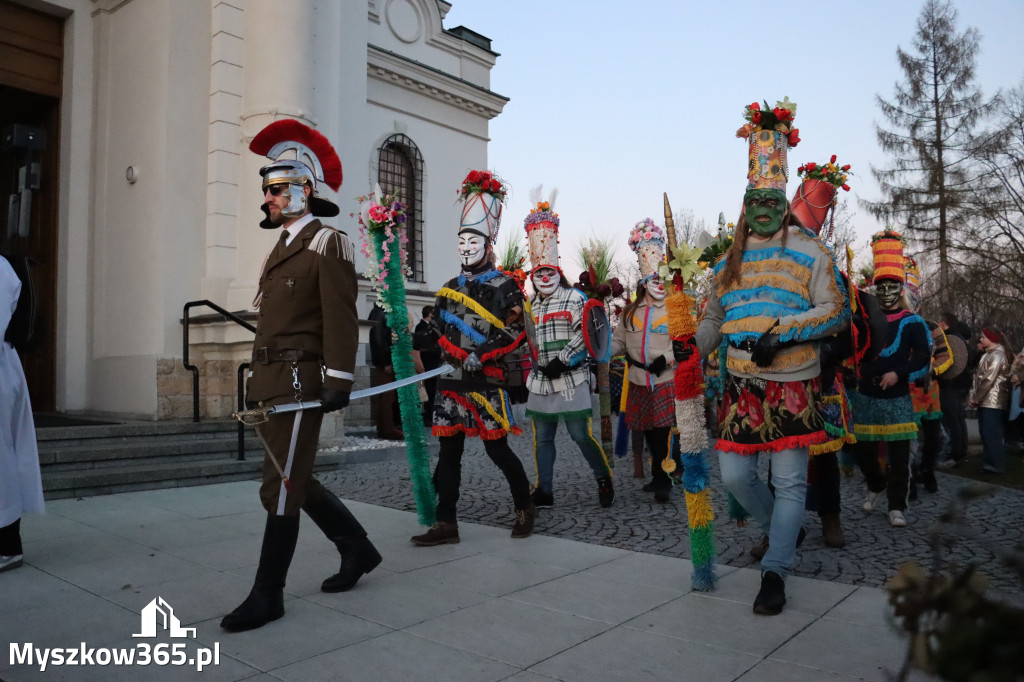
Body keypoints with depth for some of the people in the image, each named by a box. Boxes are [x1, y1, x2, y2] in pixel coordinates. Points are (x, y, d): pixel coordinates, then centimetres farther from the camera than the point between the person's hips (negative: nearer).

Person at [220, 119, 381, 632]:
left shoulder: (328, 242, -6)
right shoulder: (281, 248, 20)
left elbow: (341, 317, -14)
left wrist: (339, 381, -19)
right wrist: (258, 381, 20)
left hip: (300, 382, -9)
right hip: (269, 381, 9)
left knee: (281, 488, -3)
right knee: (293, 481, 15)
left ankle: (268, 595, 9)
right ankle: (357, 548, 31)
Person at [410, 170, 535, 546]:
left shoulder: (504, 285, -2)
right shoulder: (450, 288, 15)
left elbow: (516, 331, -10)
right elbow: (441, 332, 11)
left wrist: (481, 357, -18)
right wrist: (463, 359, -6)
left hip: (487, 380, -6)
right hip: (452, 380, 6)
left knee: (497, 449, 0)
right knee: (449, 452, 6)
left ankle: (525, 507, 23)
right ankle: (446, 524, 12)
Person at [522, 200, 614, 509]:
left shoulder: (575, 298, -3)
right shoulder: (532, 306, 17)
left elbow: (583, 335, -14)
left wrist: (561, 361, -17)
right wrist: (532, 366, 11)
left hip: (571, 379, -6)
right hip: (541, 380, 6)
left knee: (581, 434, -7)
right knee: (542, 437, 9)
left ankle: (604, 479, 14)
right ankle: (544, 491, 18)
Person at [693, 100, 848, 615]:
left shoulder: (809, 253, 1)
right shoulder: (729, 262, 15)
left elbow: (835, 312, -6)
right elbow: (712, 319, 24)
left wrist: (781, 332, -18)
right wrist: (689, 353, 13)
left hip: (792, 385, -4)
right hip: (740, 385, 4)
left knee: (790, 482, 0)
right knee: (734, 477, 4)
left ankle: (774, 570, 11)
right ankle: (781, 530, 33)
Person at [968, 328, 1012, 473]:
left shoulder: (997, 356, -13)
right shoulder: (988, 354, 17)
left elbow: (988, 380, -17)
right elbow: (978, 377, 14)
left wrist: (976, 399, -13)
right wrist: (972, 396, 5)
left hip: (993, 403, -9)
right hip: (986, 401, 9)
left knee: (992, 434, -5)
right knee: (986, 433, 12)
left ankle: (996, 465, 1)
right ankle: (989, 462, 20)